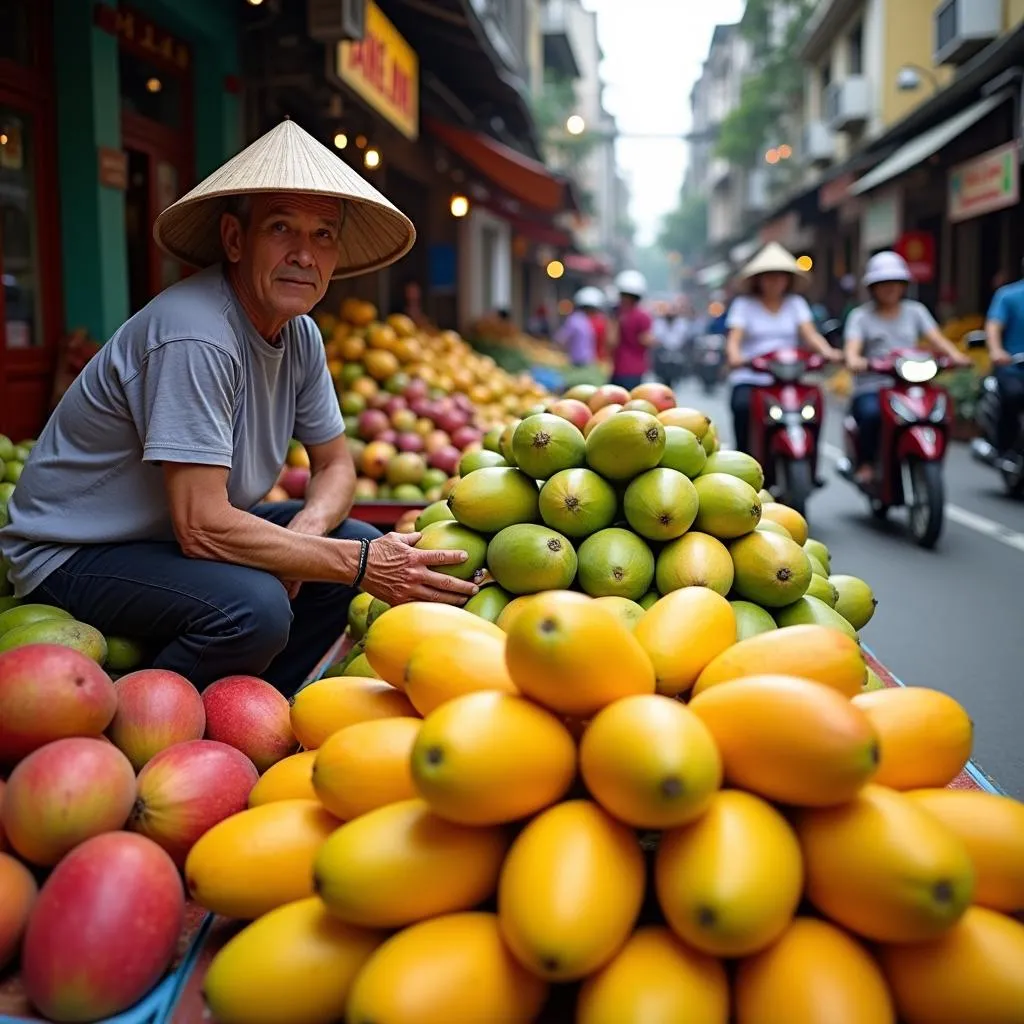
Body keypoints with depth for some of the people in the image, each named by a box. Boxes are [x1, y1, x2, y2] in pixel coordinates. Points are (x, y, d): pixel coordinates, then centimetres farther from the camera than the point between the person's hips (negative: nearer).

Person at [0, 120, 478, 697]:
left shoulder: (301, 334, -1)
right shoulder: (194, 337, -28)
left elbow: (336, 465, 7)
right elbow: (201, 528, -31)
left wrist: (306, 528, -17)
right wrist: (361, 565, -27)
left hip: (187, 534, 9)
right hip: (73, 557, -8)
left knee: (359, 542, -3)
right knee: (253, 605, -33)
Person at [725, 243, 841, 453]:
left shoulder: (796, 303, 17)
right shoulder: (743, 304, 9)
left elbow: (810, 334, 3)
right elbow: (733, 340, -5)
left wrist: (827, 351, -19)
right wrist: (735, 357, -29)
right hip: (750, 379, -2)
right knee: (743, 406, -33)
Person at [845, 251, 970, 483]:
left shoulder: (915, 311, 17)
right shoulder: (861, 316, 8)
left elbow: (936, 338, 4)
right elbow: (852, 348, -9)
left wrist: (954, 354, -17)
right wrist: (853, 360, -33)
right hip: (871, 388, -3)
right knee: (871, 412, -35)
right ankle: (866, 463, -15)